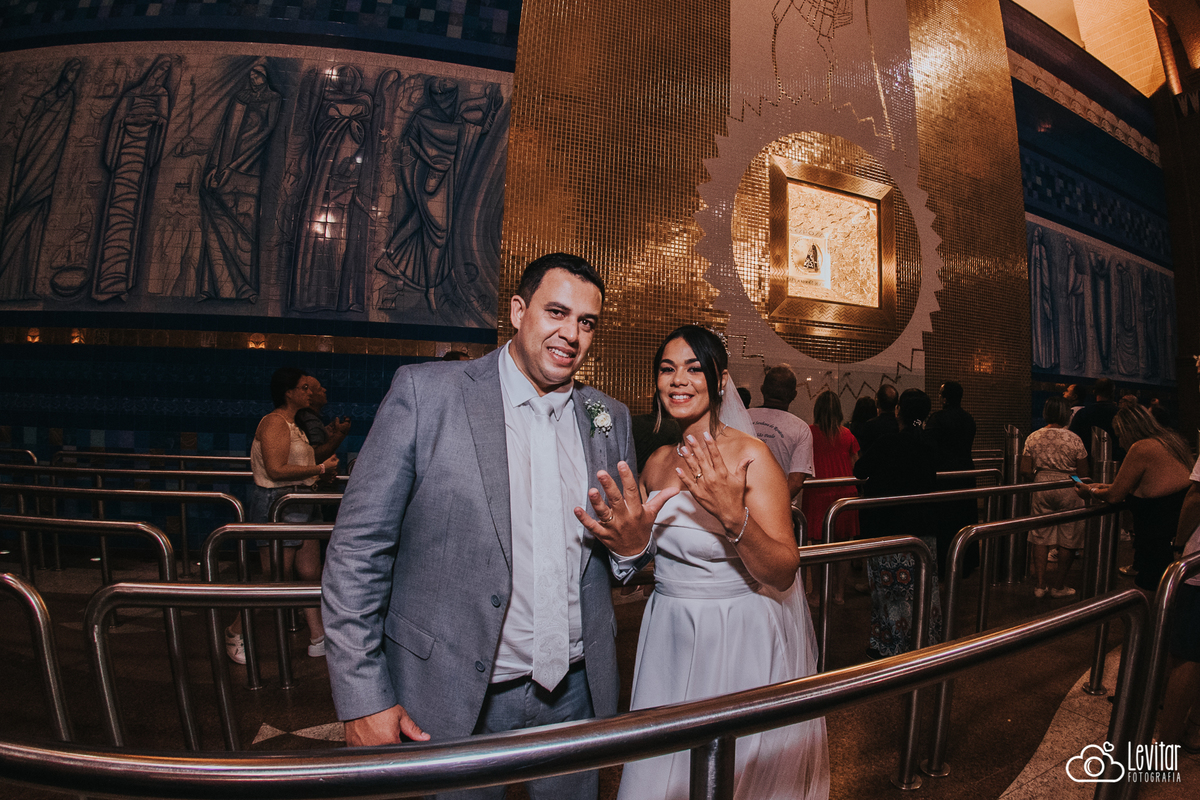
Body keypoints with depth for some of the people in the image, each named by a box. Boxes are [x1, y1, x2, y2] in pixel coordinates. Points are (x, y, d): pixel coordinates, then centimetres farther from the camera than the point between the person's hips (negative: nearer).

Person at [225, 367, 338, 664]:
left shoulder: (292, 423, 18)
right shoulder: (275, 422, -14)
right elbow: (276, 470, -23)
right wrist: (320, 468, -18)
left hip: (298, 504, 10)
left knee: (311, 572, 7)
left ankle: (318, 637, 14)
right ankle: (236, 631, 20)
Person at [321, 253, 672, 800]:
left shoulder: (609, 418, 3)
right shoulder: (425, 392, -11)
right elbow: (358, 547, -10)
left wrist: (632, 545, -12)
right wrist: (363, 698, -12)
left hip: (575, 692, 4)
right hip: (450, 696, -3)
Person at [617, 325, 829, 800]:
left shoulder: (750, 457, -15)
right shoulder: (658, 463, 2)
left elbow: (782, 574, -21)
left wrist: (734, 517, -35)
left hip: (740, 639, -5)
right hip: (669, 636, 5)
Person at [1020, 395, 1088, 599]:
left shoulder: (1033, 438, -1)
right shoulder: (1074, 439, -7)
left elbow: (1025, 471, -1)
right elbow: (1083, 474, -3)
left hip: (1042, 488, 3)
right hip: (1069, 490, -3)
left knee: (1040, 537, 10)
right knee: (1069, 540, 9)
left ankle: (1039, 586, 11)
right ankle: (1058, 586, 15)